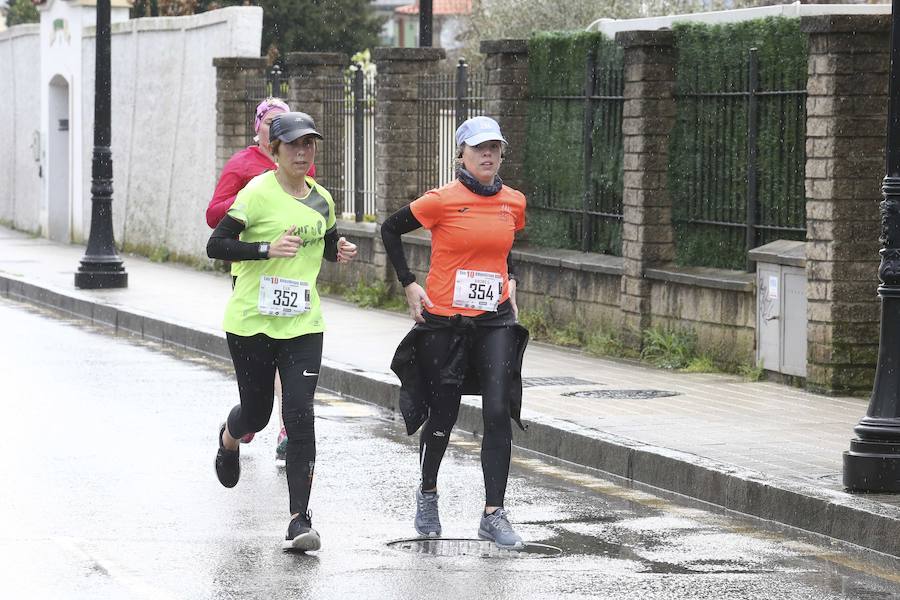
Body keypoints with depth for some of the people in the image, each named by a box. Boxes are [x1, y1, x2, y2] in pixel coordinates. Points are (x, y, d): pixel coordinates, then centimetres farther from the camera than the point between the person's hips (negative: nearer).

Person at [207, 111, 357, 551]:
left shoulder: (321, 200, 8)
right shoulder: (258, 194, -10)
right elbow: (216, 245, -13)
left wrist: (340, 251, 3)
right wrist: (267, 248, -25)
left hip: (302, 325, 3)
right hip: (251, 322, -3)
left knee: (300, 416, -11)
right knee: (257, 413, 11)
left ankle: (299, 521, -11)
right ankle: (229, 437, 51)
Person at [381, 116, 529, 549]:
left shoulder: (513, 202, 5)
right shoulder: (443, 200, -9)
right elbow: (391, 229, 1)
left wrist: (509, 283, 12)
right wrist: (409, 285, -3)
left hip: (494, 321, 3)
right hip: (444, 320, -3)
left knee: (499, 412, -9)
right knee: (443, 414, 7)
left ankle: (493, 514, -6)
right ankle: (427, 494, 34)